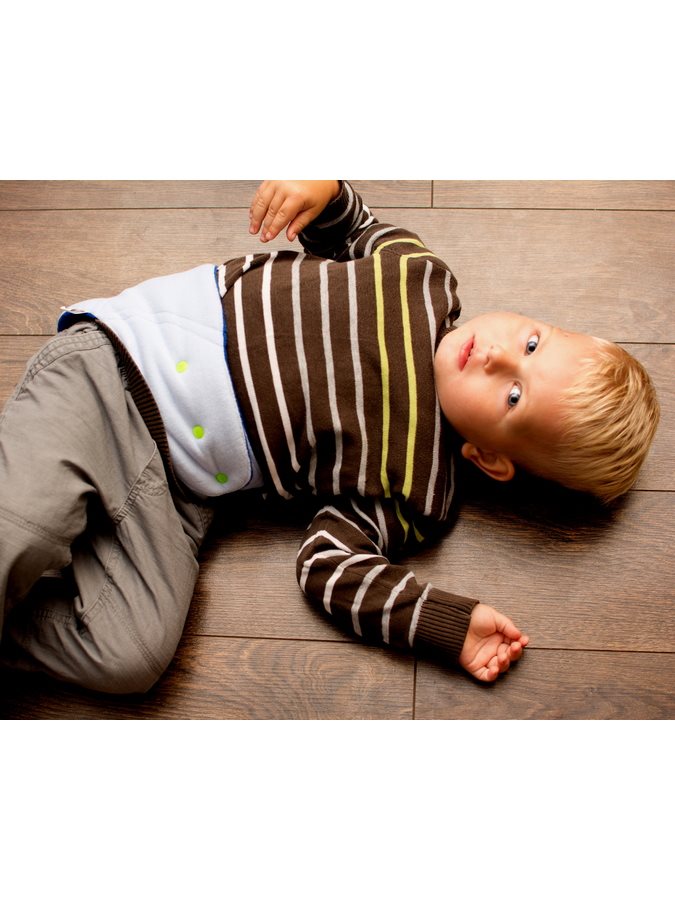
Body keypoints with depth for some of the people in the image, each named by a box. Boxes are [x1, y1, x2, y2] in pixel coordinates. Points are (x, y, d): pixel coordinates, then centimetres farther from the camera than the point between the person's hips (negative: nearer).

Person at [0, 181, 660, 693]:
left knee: (132, 654, -25)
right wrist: (322, 189, -5)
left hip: (175, 484, -2)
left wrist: (449, 625, -21)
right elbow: (354, 227, 17)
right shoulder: (424, 280, -1)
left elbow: (328, 561, -10)